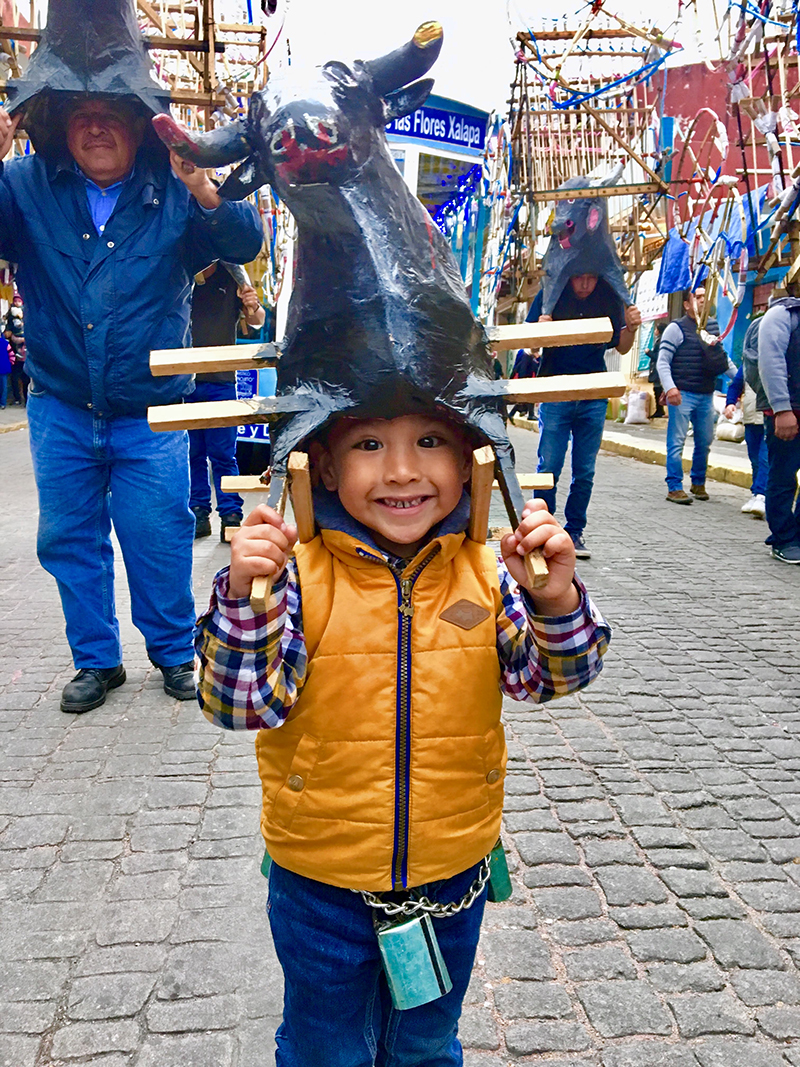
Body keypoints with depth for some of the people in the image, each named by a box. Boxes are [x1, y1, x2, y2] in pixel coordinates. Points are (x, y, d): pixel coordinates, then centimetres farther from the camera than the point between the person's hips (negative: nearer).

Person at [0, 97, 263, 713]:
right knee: (69, 539, 10)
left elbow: (245, 244, -11)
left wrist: (206, 193, -30)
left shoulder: (172, 190, -1)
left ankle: (175, 653, 25)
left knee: (160, 540, 3)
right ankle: (97, 661, 28)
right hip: (61, 410, 2)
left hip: (149, 414, -2)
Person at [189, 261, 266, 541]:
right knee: (191, 452, 6)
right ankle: (198, 513, 14)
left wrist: (253, 308, -22)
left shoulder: (231, 277, 3)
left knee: (222, 453, -2)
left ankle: (231, 515, 5)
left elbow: (256, 322, 1)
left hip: (220, 381, -2)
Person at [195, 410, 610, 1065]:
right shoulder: (299, 576, -19)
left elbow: (551, 675, -11)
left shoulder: (487, 571, -11)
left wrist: (554, 597, -30)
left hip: (452, 871, 2)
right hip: (322, 882, -2)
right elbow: (243, 703, -21)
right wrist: (245, 597, -38)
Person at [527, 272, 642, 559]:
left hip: (594, 397, 2)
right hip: (554, 393, -2)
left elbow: (621, 347, 9)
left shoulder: (610, 297, 3)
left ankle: (574, 532, 18)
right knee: (549, 466, -3)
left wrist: (631, 328, -12)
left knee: (585, 471, 6)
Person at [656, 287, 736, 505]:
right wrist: (670, 387, -22)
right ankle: (674, 488, 1)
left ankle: (698, 483, 26)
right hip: (682, 394, -6)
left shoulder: (713, 326, 12)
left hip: (706, 395, 6)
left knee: (705, 441, 12)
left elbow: (723, 359, 21)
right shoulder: (676, 329, -5)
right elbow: (662, 362, -10)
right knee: (677, 442, -5)